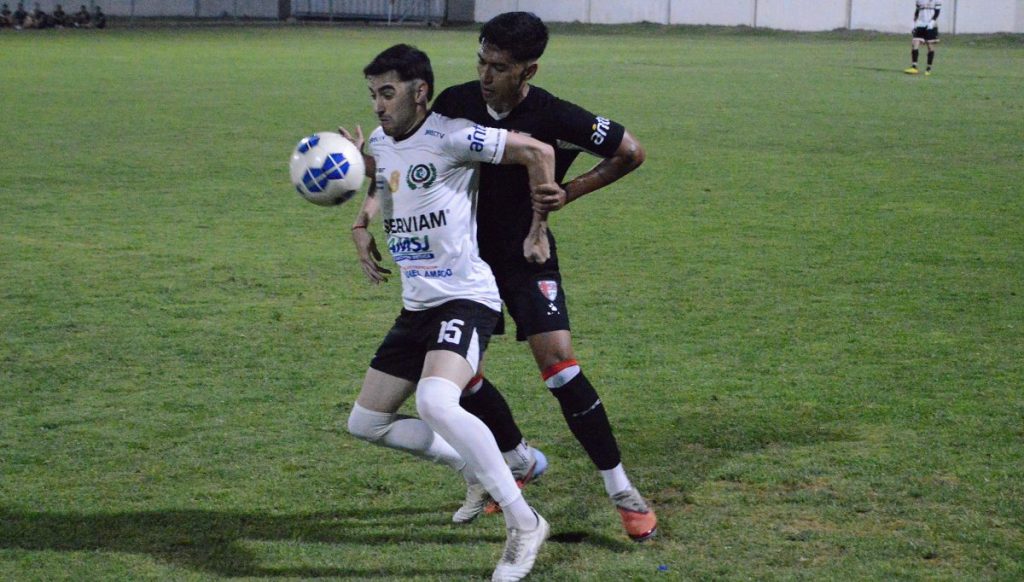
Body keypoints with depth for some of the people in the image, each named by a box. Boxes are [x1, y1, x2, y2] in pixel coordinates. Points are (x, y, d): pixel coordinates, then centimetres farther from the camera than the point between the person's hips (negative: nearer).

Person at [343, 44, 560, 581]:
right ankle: (475, 467, 28)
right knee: (365, 423, 11)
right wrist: (362, 224, 14)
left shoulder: (450, 137, -14)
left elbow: (537, 152, -12)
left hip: (465, 299, -9)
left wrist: (537, 230, -6)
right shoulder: (380, 142, 11)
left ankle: (523, 524, -23)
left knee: (435, 403, -34)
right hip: (415, 307, 9)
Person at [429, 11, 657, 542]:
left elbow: (630, 152, -8)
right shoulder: (455, 102, -7)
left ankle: (621, 489, -6)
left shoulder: (555, 118, -19)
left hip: (527, 258, -4)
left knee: (558, 365, -17)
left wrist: (570, 193, -13)